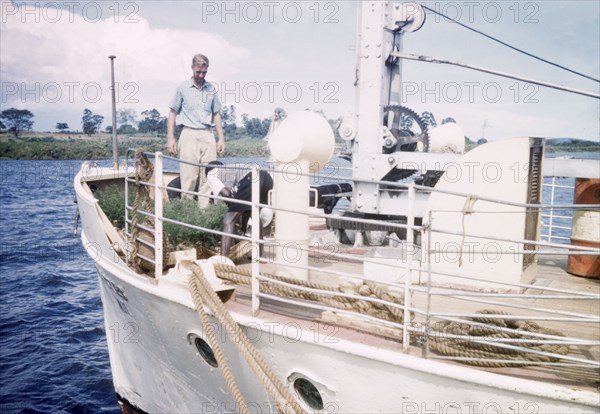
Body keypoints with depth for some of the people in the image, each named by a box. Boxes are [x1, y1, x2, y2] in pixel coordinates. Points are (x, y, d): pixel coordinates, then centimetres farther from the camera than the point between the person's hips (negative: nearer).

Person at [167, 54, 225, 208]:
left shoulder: (211, 89, 12)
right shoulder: (182, 88, 4)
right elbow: (172, 113, 6)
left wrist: (221, 138, 10)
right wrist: (170, 138, -2)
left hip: (208, 135, 3)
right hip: (189, 135, -3)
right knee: (189, 176, -4)